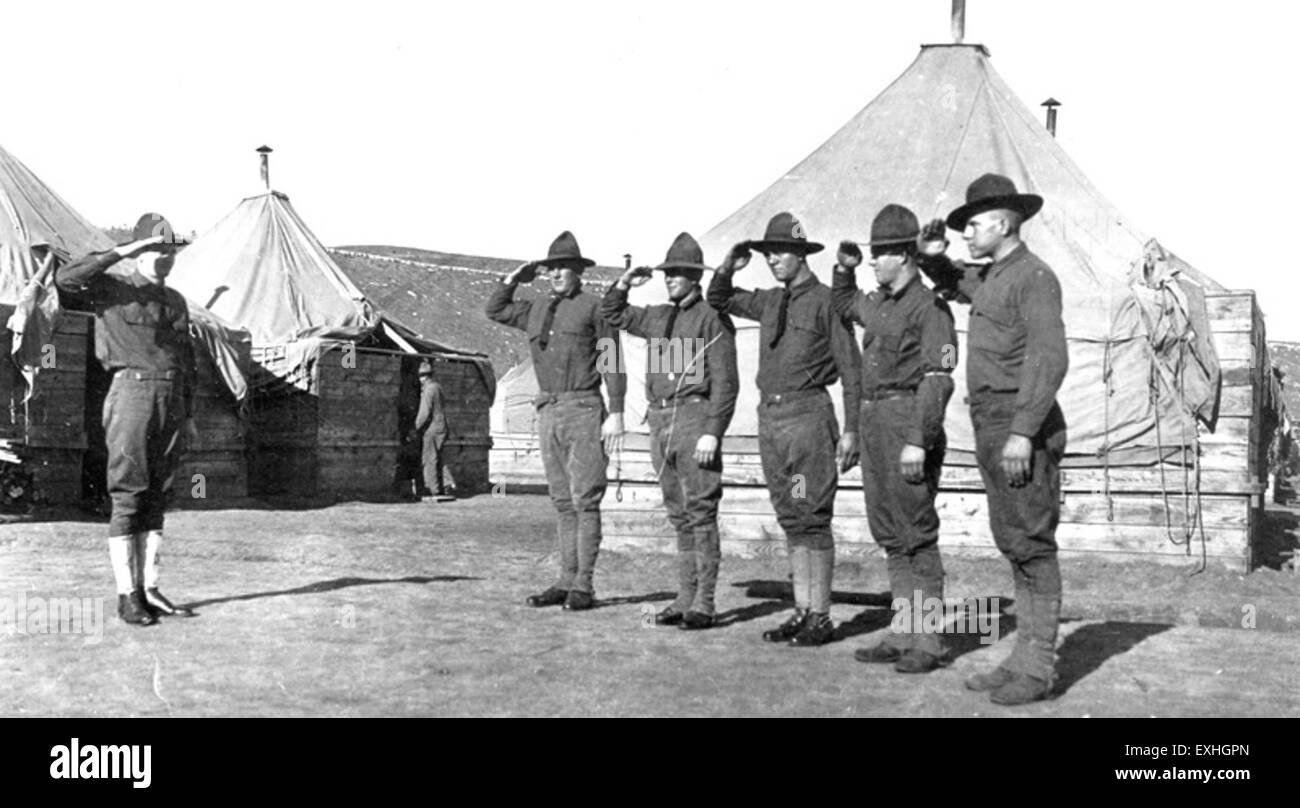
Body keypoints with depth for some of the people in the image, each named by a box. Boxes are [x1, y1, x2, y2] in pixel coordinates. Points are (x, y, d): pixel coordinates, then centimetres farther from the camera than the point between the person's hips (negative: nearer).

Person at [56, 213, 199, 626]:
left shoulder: (176, 301, 18)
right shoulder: (113, 289, 0)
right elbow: (66, 277, -19)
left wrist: (188, 415, 16)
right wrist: (120, 252, -19)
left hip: (170, 400, 6)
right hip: (132, 391, -6)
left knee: (157, 498, 7)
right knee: (128, 498, -6)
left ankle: (149, 590, 12)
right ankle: (127, 596, -2)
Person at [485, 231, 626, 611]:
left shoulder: (594, 308, -1)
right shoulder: (537, 313, 17)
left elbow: (612, 363, -4)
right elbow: (494, 310, 30)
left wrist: (616, 413, -12)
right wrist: (514, 278, 17)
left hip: (583, 410, -6)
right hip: (548, 412, 6)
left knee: (585, 500, -6)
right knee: (562, 503, 8)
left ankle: (583, 586, -5)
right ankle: (566, 581, 11)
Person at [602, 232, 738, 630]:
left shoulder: (712, 317, -6)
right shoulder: (658, 317, 16)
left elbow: (725, 382, -11)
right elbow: (613, 314, 31)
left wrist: (712, 432, -18)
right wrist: (624, 284, 13)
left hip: (694, 418, -7)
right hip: (660, 420, 7)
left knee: (701, 513, -7)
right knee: (679, 516, 10)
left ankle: (704, 604, -6)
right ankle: (686, 598, 14)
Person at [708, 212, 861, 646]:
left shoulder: (825, 301, -6)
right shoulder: (769, 301, 14)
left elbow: (851, 369, -7)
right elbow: (718, 299, 29)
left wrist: (851, 429, -13)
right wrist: (728, 267, 8)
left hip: (807, 412, -7)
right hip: (770, 415, 7)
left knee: (812, 517, -5)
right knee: (791, 520, 9)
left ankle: (820, 618, 0)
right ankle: (802, 611, 15)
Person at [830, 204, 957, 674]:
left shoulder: (928, 306, -12)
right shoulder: (878, 304, 15)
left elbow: (938, 379, -18)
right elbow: (844, 305, 39)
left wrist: (919, 441, -24)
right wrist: (843, 270, 20)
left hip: (906, 423, -9)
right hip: (873, 420, 9)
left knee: (917, 536, -6)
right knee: (890, 537, 10)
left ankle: (928, 644, -1)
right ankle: (904, 636, 17)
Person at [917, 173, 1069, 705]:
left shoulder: (1034, 277, -11)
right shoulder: (989, 278, 17)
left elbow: (1049, 359, -20)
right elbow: (951, 284, 40)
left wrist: (1023, 432, -26)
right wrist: (932, 257, 17)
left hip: (1024, 431, -10)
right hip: (992, 428, 10)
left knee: (1031, 545, -7)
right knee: (1014, 544, 11)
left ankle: (1038, 669, -3)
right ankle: (1025, 659, 16)